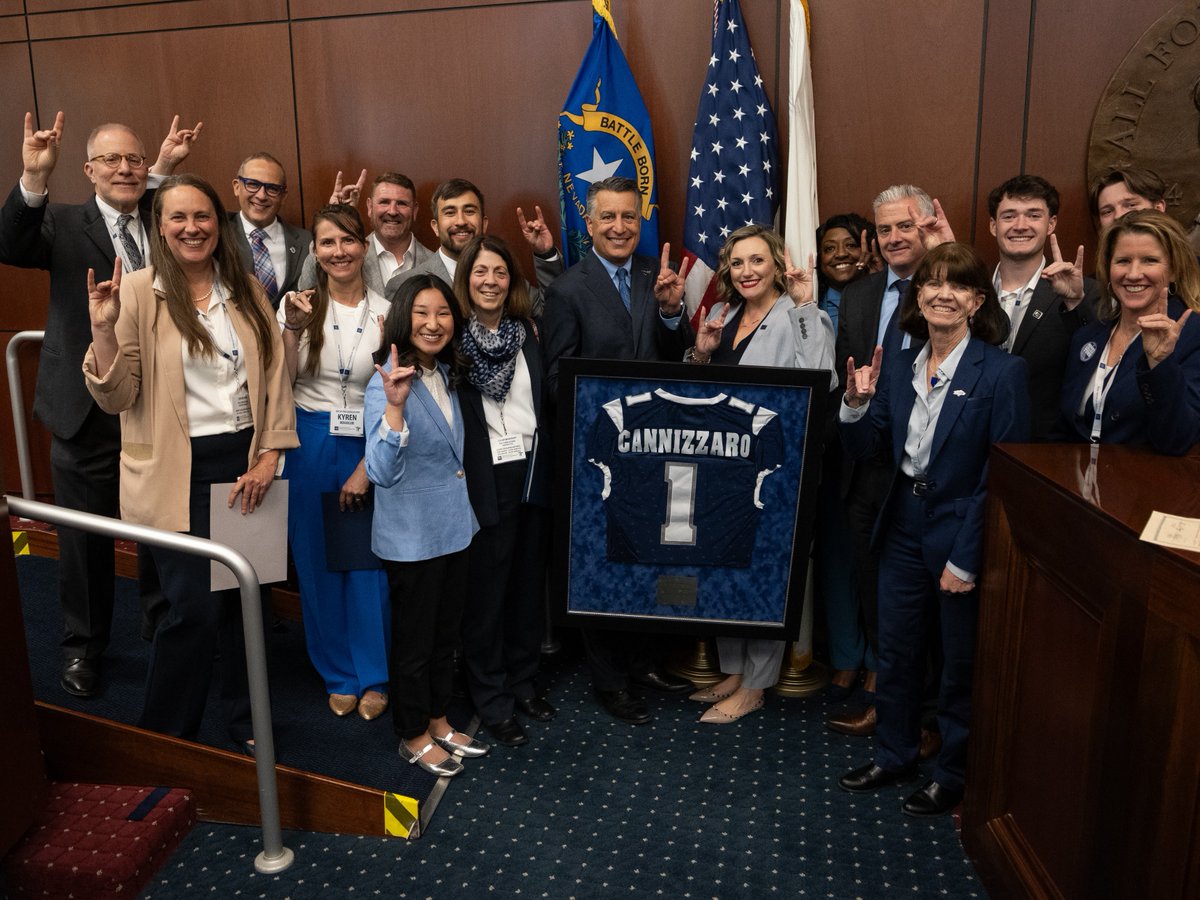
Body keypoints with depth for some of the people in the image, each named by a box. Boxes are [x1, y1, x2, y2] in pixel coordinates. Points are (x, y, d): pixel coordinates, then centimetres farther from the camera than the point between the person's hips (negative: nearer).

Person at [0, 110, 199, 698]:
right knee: (86, 539, 13)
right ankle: (84, 645, 33)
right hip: (87, 412, -2)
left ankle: (163, 631, 35)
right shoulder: (64, 223, -3)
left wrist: (166, 169, -7)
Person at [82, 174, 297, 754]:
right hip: (178, 473, -4)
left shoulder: (247, 292, 7)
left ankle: (244, 721, 32)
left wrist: (268, 455, -2)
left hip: (245, 464, 4)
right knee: (196, 606, -6)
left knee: (243, 596, 11)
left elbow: (275, 376, 6)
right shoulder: (136, 292, -4)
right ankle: (162, 737, 19)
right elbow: (116, 396, -7)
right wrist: (103, 329, -22)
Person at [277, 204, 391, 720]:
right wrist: (293, 329, -17)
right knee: (318, 561, 9)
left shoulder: (386, 313, -1)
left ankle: (373, 677, 23)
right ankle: (338, 675, 27)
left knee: (369, 562, 3)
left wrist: (367, 467, -6)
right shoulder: (297, 305, 1)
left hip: (369, 448, -1)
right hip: (310, 446, 1)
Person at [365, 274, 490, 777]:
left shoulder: (448, 375, 3)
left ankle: (437, 721, 39)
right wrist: (394, 405, -42)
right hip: (410, 537, -7)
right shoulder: (386, 384, -20)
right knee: (414, 640, 10)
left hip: (453, 528, 7)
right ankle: (412, 736, 30)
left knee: (446, 634, 20)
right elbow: (381, 472, -31)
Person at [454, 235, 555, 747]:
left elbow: (548, 398, 11)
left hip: (534, 472, 5)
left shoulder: (528, 331, 7)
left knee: (530, 583, 15)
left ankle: (523, 681, 32)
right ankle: (492, 700, 22)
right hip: (485, 479, -5)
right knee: (486, 591, 6)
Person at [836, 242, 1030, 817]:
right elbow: (866, 449, 6)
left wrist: (966, 558, -16)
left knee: (961, 661, 11)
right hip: (904, 527, 5)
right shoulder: (900, 366, 3)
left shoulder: (1002, 372, -13)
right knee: (895, 650, 17)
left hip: (962, 534, -5)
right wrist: (856, 404, -15)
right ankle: (894, 755, 38)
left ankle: (953, 773, 32)